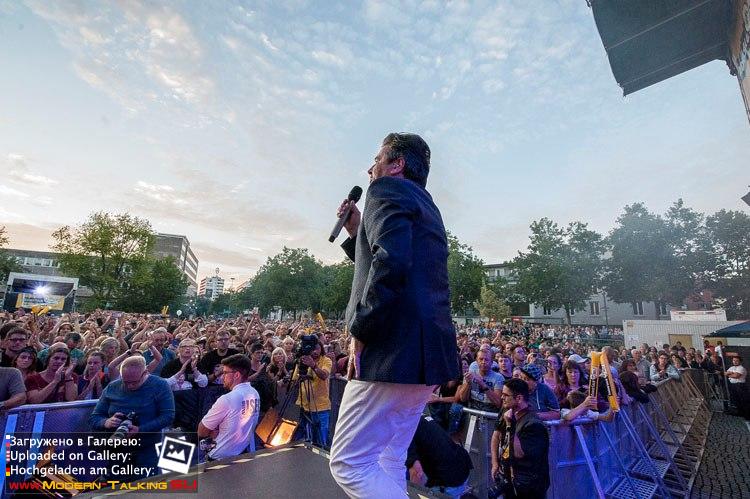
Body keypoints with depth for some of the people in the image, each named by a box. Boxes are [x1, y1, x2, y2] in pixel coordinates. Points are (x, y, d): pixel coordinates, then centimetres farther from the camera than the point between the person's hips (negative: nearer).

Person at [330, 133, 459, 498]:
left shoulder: (388, 189, -4)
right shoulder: (427, 207, 24)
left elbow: (392, 263, -23)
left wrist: (359, 330, -15)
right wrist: (357, 232, 22)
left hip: (396, 347, -10)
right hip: (430, 350, 10)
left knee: (349, 463, 0)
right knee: (388, 463, 19)